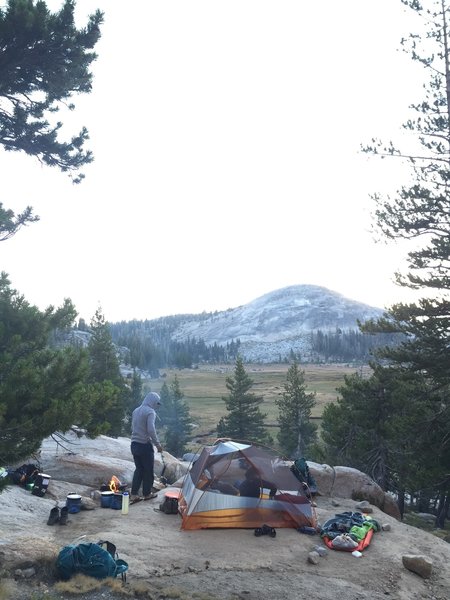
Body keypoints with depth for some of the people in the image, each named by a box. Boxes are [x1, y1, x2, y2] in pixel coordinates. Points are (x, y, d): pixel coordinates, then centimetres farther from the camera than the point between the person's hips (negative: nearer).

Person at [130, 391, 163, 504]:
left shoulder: (136, 411, 12)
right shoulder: (150, 412, -15)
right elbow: (151, 430, -23)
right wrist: (158, 444, -13)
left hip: (134, 444, 8)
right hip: (145, 445, -7)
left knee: (138, 469, 14)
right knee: (148, 470, 8)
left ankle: (134, 495, 10)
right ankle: (147, 494, 18)